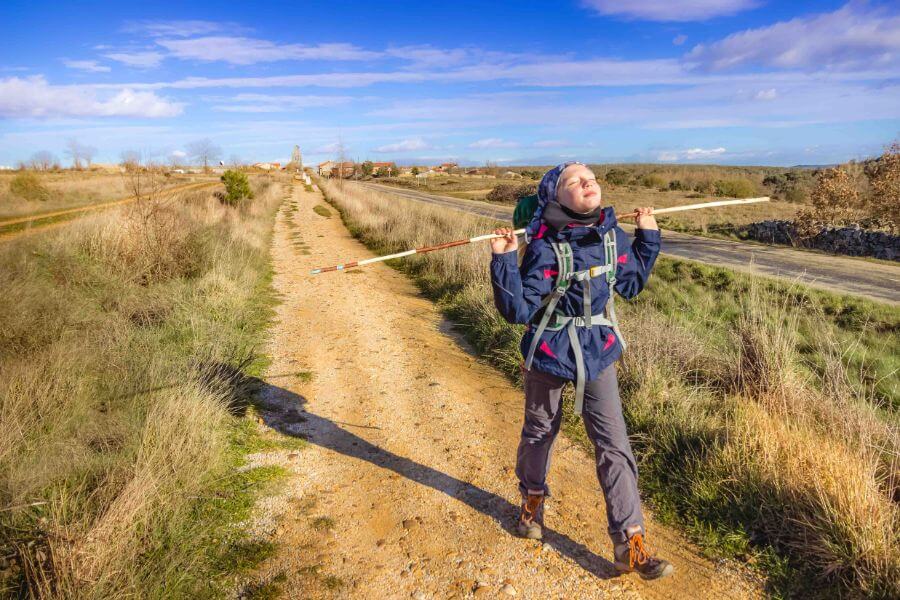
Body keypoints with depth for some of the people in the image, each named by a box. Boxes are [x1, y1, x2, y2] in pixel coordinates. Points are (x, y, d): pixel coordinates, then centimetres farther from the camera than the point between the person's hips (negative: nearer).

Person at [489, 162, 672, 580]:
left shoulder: (613, 237, -5)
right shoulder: (545, 248, -21)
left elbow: (631, 284, 13)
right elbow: (517, 310, -22)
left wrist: (648, 237, 9)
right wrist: (503, 261, -34)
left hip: (598, 351, 4)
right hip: (550, 351, -3)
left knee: (613, 443, 1)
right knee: (540, 430, 17)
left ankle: (629, 544, 12)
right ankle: (532, 500, 46)